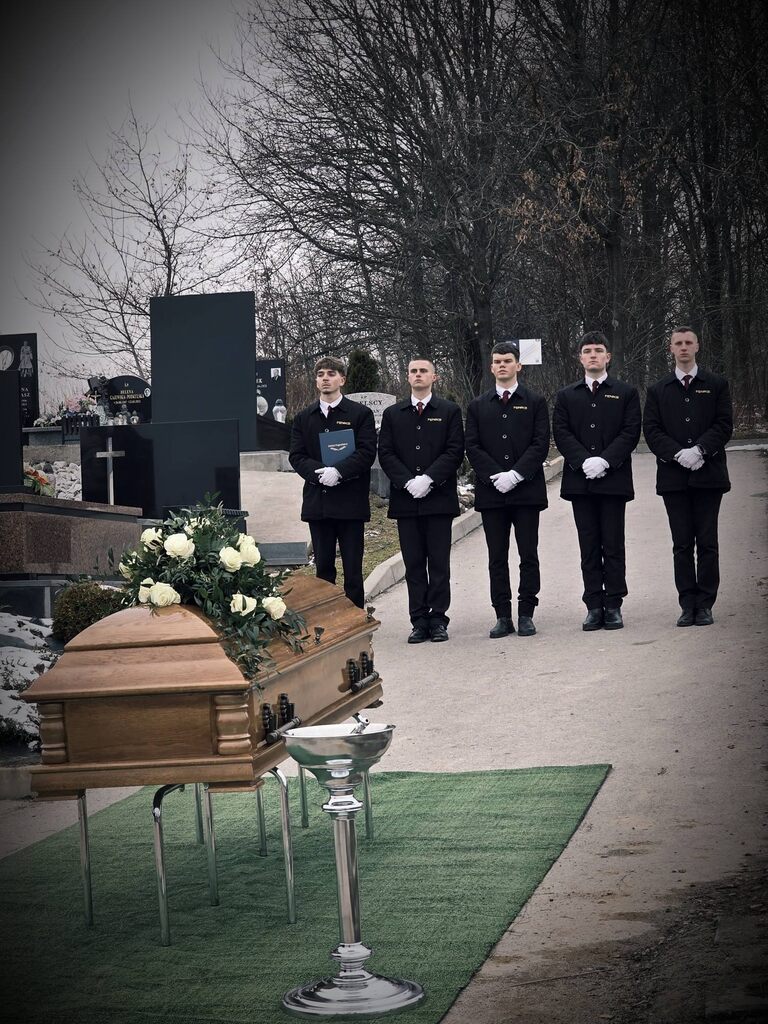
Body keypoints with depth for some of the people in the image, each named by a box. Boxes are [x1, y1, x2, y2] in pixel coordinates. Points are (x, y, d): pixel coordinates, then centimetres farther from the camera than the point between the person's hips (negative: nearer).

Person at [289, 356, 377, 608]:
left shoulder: (360, 414, 1)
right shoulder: (304, 417, 12)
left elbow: (367, 452, -8)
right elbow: (296, 455, 4)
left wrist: (338, 471, -20)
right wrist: (318, 472, -14)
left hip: (350, 501, -3)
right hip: (317, 501, 3)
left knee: (353, 568, 0)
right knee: (323, 568, 8)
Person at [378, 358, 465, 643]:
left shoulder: (449, 411, 5)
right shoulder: (393, 414, 12)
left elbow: (455, 451, -3)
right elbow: (385, 453, 5)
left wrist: (429, 479, -14)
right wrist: (408, 481, -10)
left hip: (438, 498, -2)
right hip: (406, 499, 2)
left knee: (439, 563, -1)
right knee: (413, 564, 3)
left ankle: (438, 620, 3)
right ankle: (419, 622, 6)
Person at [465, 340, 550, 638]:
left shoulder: (534, 402, 5)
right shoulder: (478, 406, 11)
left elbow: (541, 444, -3)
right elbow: (472, 447, 4)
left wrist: (516, 474, -14)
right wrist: (495, 476, -10)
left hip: (526, 489, -2)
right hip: (491, 491, 2)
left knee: (529, 555, 0)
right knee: (497, 558, 3)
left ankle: (526, 614, 5)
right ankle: (503, 616, 6)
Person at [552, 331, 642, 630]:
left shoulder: (626, 393, 7)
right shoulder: (566, 396, 13)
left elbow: (631, 432, -2)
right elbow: (561, 433, 3)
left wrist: (605, 460, -14)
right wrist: (584, 461, -12)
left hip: (613, 479, -2)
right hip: (580, 479, 2)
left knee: (613, 546, -1)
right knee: (589, 547, 3)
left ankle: (613, 606, 4)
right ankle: (594, 606, 5)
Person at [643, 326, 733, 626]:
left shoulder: (716, 385, 7)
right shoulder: (658, 390, 10)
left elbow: (724, 425, 0)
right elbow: (651, 430, 3)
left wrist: (700, 450, -15)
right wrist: (678, 453, -12)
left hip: (708, 474, -1)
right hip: (674, 475, 1)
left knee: (707, 543, -1)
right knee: (682, 545, 2)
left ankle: (705, 605, 4)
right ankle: (687, 605, 5)